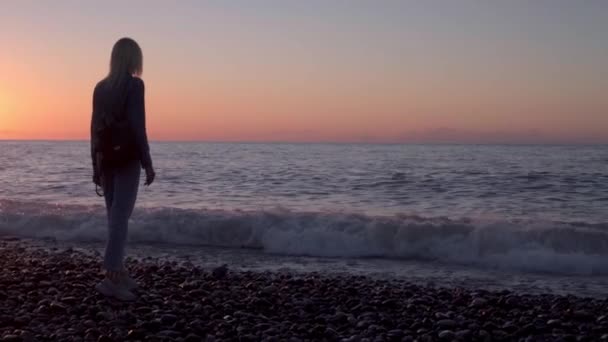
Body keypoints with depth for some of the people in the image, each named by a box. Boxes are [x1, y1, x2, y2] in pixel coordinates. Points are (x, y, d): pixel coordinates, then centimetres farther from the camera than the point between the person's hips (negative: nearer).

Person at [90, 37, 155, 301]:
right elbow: (137, 127, -14)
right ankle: (112, 276, -11)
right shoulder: (134, 85, -8)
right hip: (127, 158, -6)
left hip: (106, 158, 7)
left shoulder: (101, 87, 11)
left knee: (115, 216, 12)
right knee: (121, 216, -7)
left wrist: (96, 165, 16)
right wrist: (148, 163, -10)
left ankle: (119, 273, 17)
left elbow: (95, 127, 11)